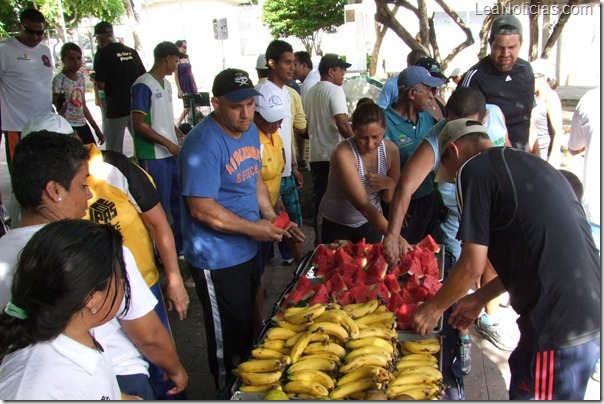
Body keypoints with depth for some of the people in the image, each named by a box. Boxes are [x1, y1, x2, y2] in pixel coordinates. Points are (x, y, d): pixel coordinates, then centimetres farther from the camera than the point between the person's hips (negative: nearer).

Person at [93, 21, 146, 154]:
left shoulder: (102, 54, -9)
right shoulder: (132, 52, 7)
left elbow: (100, 85, -14)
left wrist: (95, 80, 7)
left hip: (116, 109, -5)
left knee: (114, 152, 4)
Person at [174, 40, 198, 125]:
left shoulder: (187, 58, 10)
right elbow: (176, 76, -12)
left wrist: (195, 85, 13)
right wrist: (179, 89, -16)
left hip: (191, 84, 7)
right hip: (184, 85, -7)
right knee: (188, 107, -6)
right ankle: (178, 124, 7)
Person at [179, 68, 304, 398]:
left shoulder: (250, 131, 3)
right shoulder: (203, 144, -25)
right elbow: (202, 210, -27)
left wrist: (273, 219, 4)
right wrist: (255, 229, -20)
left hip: (246, 250, 9)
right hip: (217, 259, -9)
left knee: (247, 323, 25)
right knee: (228, 335, 10)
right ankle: (229, 392, 33)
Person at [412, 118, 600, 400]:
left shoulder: (473, 169, -8)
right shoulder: (534, 165, 17)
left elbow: (473, 265, -11)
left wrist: (433, 308, 5)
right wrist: (481, 296, 25)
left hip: (560, 329, -8)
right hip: (591, 316, 8)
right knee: (521, 367, 24)